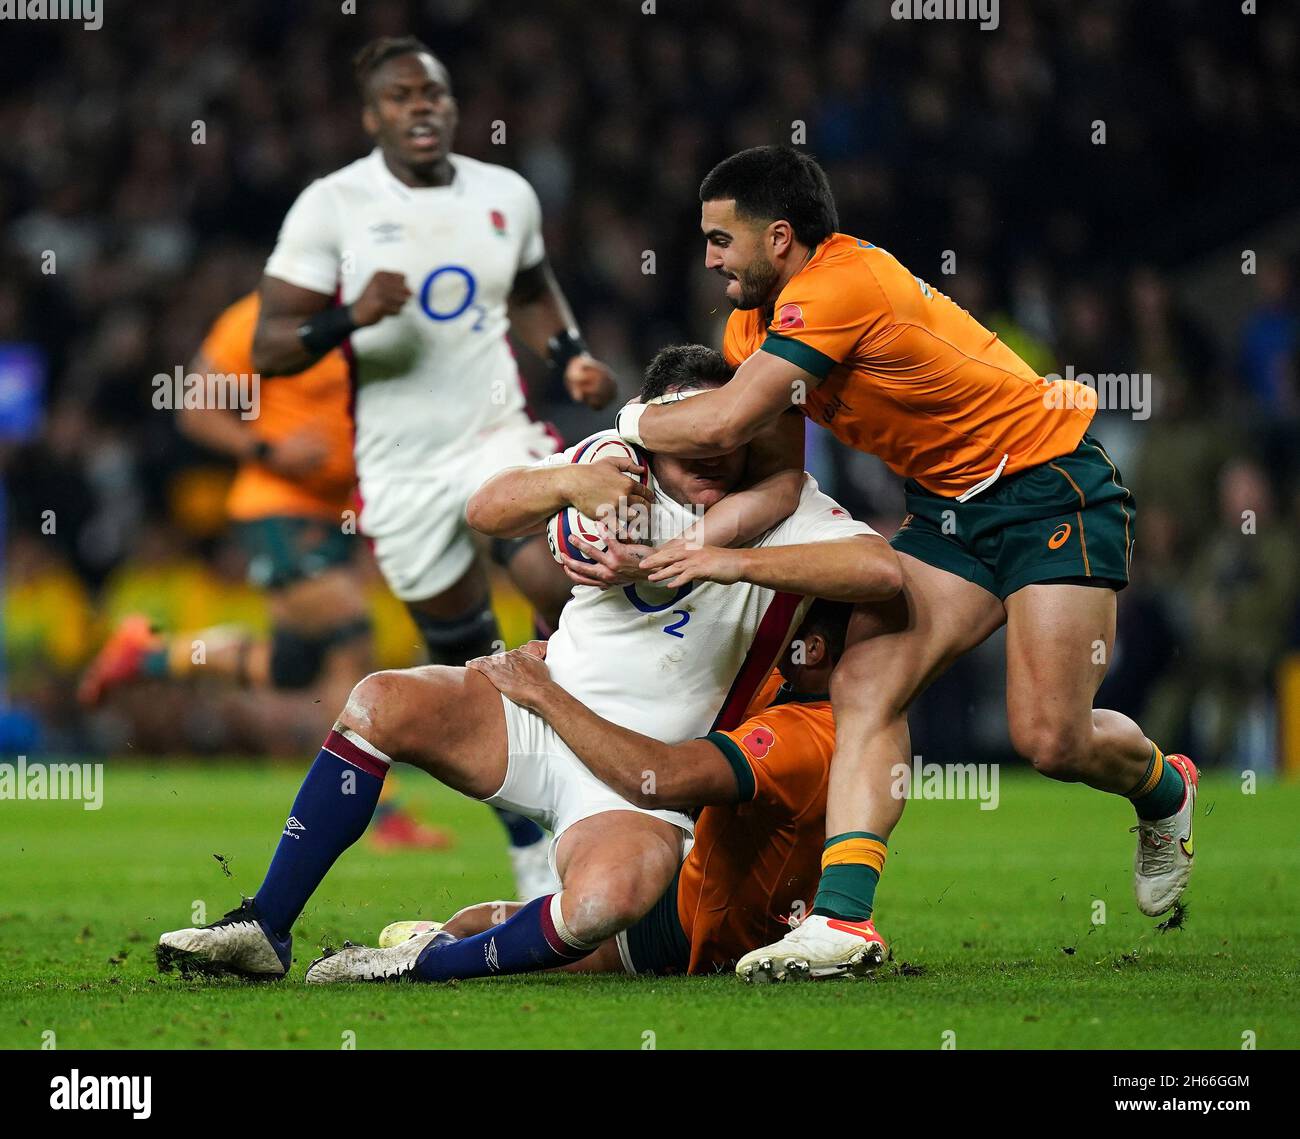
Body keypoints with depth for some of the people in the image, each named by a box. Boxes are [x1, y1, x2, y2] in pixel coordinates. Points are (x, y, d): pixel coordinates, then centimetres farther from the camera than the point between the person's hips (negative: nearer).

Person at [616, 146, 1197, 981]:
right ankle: (842, 917, -19)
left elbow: (724, 425, -29)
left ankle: (1164, 789, 21)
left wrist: (629, 421, -9)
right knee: (866, 686, -11)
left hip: (1050, 486, -9)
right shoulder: (757, 319, 4)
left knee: (1051, 740, -13)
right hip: (950, 506, 9)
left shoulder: (840, 287, -25)